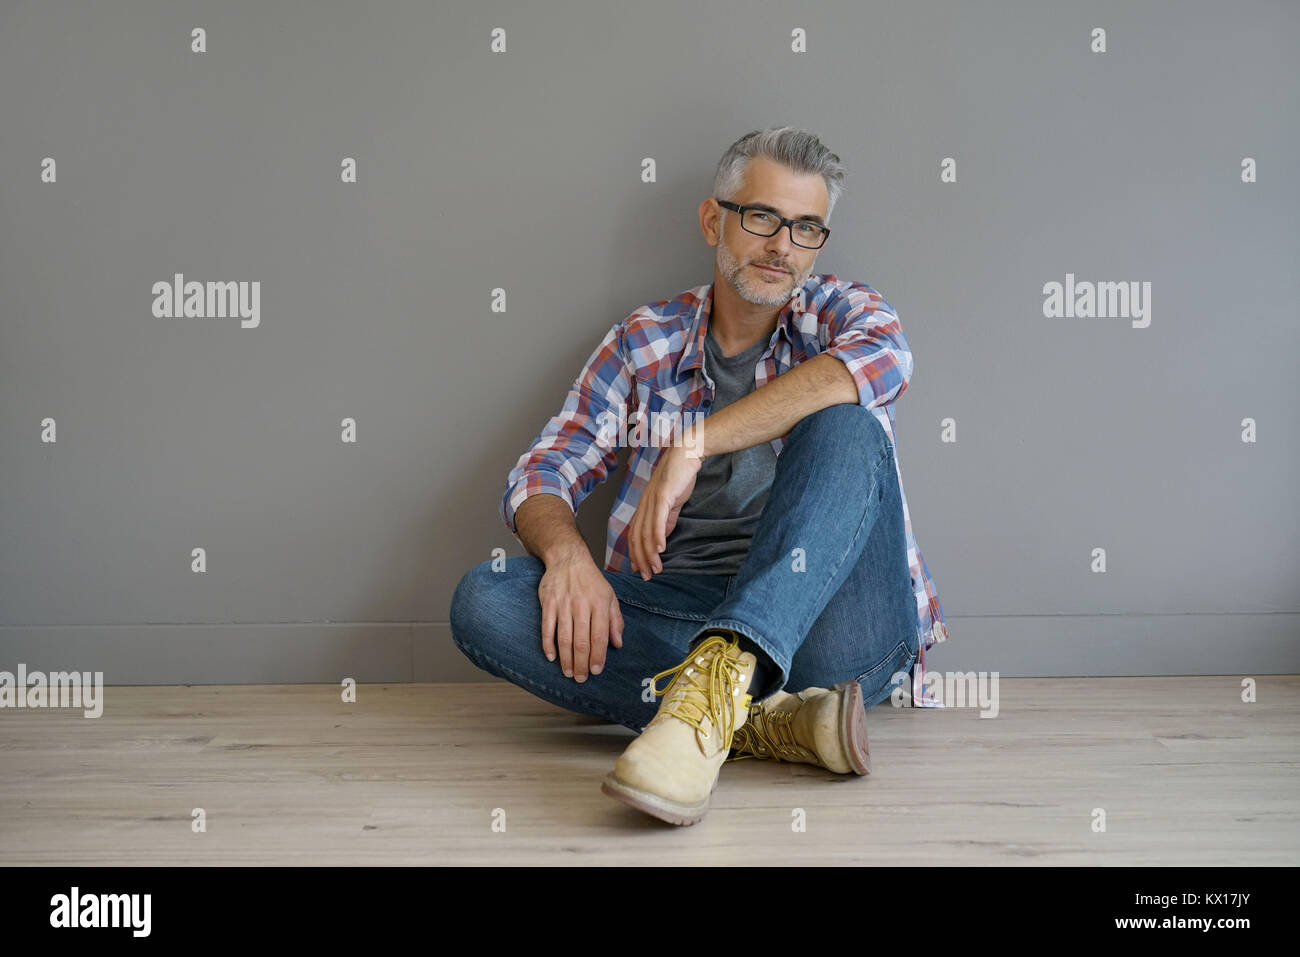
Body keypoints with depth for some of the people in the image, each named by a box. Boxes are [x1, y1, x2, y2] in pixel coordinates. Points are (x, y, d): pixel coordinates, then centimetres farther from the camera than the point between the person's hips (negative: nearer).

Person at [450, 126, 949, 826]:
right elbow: (541, 476, 9)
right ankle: (766, 721, -32)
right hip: (679, 608, 2)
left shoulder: (841, 310, 8)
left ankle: (714, 686, -44)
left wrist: (693, 443, -23)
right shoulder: (644, 342, 14)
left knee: (843, 426, -27)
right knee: (483, 600, -20)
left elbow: (883, 360, -18)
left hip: (827, 620, -2)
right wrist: (567, 551, -17)